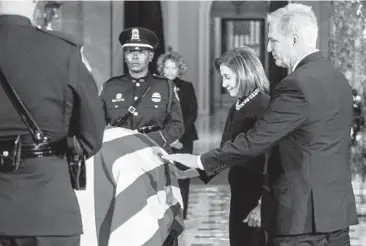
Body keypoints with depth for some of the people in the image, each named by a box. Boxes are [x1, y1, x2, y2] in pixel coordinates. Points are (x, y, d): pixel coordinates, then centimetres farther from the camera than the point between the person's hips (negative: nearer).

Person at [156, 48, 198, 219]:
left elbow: (192, 114, 2)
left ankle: (181, 215, 3)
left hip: (183, 140, 1)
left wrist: (180, 136, -9)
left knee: (182, 177, -2)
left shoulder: (187, 87, 7)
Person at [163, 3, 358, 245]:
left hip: (303, 211, -9)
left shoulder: (296, 85, -18)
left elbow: (255, 141, -18)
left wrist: (200, 161, -9)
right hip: (339, 207, 9)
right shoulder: (337, 78, 10)